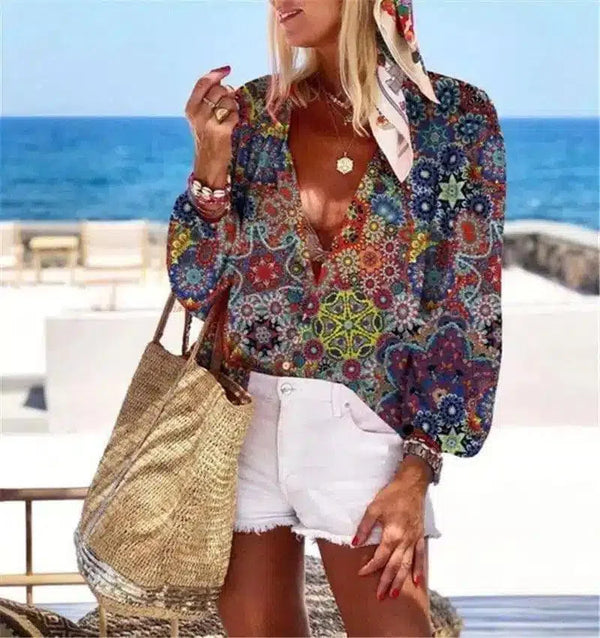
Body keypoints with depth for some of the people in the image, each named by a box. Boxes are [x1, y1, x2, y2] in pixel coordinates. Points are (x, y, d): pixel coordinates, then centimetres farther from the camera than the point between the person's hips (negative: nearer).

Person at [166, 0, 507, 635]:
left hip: (366, 428, -2)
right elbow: (195, 288, 4)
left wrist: (416, 472, -11)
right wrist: (212, 158, -11)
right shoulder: (252, 110, 3)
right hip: (240, 421, 3)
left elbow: (468, 311, -5)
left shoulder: (456, 116, -5)